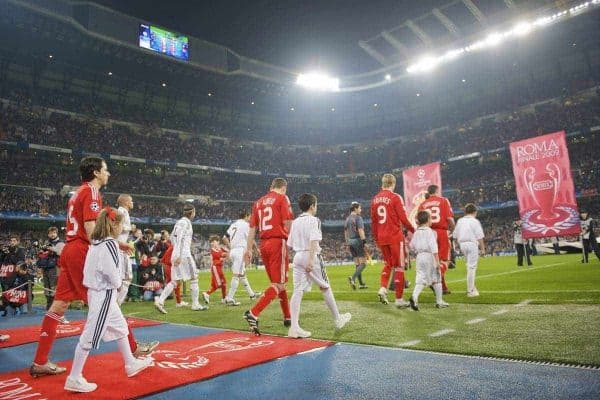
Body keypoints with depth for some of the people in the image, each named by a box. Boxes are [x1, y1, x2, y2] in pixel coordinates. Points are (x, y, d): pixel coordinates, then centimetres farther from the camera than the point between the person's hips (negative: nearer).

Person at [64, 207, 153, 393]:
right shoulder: (110, 244, -19)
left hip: (99, 292, 10)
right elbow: (111, 272, -24)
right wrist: (119, 284, -5)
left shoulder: (96, 243, 9)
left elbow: (93, 268, 10)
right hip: (104, 294, -10)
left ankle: (131, 364, 32)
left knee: (119, 327, 19)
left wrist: (115, 283, 4)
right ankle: (74, 378, 10)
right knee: (91, 336, -1)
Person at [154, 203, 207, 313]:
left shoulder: (180, 221, 17)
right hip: (184, 254, -9)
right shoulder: (185, 222, -10)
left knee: (175, 281, 8)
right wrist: (178, 255, -23)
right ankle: (195, 304, 9)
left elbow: (172, 237, 24)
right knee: (194, 278, 3)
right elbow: (179, 239, -19)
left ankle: (160, 301, -2)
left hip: (177, 254, 9)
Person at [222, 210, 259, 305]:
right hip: (240, 250, -9)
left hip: (232, 251, 9)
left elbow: (224, 238, 14)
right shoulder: (245, 224, -5)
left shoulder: (233, 224, 17)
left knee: (242, 274, 16)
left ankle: (251, 294, 28)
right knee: (236, 275, -10)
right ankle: (230, 298, -12)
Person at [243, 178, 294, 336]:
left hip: (263, 244, 7)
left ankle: (287, 317, 26)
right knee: (279, 284, -4)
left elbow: (252, 227, 13)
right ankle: (253, 313, -17)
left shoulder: (259, 202, 16)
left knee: (278, 282, 17)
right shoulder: (282, 198, -1)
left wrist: (248, 249, 14)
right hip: (278, 243, -7)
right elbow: (288, 222, -11)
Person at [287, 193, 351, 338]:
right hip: (311, 256, -5)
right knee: (325, 288, 10)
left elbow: (290, 244, 13)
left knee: (298, 291, 0)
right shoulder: (313, 220, -6)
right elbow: (313, 241, -18)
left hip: (297, 256, 5)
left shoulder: (295, 222, 12)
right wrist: (311, 260, -24)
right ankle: (337, 319, 24)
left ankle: (294, 327, -7)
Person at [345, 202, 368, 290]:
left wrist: (347, 243, 22)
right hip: (358, 240, -8)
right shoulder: (358, 217, -8)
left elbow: (346, 232, 17)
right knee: (363, 263, -5)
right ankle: (353, 278, -23)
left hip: (350, 241, 8)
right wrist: (364, 242, -19)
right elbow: (360, 230, -17)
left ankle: (361, 284, 13)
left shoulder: (347, 219, 15)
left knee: (357, 264, 11)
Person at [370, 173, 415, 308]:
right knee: (399, 266, 4)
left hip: (381, 237, 5)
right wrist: (412, 230, 5)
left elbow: (373, 221, 10)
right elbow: (403, 218, -10)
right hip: (395, 236, -5)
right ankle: (399, 299, 8)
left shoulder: (375, 199, 7)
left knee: (388, 264, 22)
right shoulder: (395, 197, -9)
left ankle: (383, 288, 4)